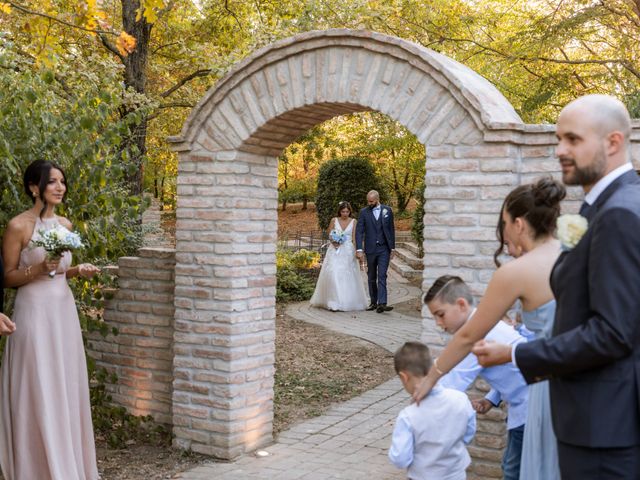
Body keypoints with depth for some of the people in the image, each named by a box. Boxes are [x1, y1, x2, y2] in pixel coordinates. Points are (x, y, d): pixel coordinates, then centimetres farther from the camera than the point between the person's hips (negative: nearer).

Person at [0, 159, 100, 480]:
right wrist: (38, 270, -20)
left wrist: (78, 271, 1)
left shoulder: (65, 225, 10)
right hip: (35, 312, -6)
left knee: (66, 388, 10)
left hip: (64, 311, 6)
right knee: (39, 393, -2)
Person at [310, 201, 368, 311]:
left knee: (347, 276, 1)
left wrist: (357, 251, -12)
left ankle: (347, 301, 13)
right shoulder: (334, 220, 4)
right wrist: (333, 241, -11)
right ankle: (335, 303, -10)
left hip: (348, 251, 0)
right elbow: (329, 235, 10)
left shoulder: (353, 222, 3)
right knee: (334, 275, -12)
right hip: (335, 251, 0)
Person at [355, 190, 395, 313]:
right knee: (371, 277, 10)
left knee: (382, 276, -11)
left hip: (384, 249, -1)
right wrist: (358, 249, -14)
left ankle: (382, 303, -18)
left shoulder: (387, 210, 3)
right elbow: (359, 231, -5)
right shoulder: (364, 212, 0)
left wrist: (392, 247, 7)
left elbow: (391, 229, 8)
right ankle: (373, 302, 19)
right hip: (370, 249, 1)